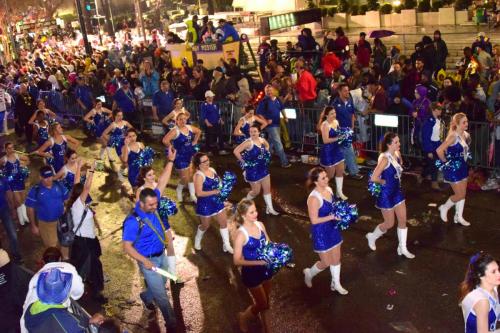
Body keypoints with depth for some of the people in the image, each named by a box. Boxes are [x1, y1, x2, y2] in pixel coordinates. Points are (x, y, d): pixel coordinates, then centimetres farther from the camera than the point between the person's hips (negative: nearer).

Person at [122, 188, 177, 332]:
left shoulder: (152, 207, -12)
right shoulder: (133, 222, -30)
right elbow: (127, 247, -25)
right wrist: (144, 261, -29)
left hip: (161, 255, 7)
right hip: (149, 260, -7)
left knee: (161, 284, 27)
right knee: (161, 295, 2)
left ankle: (146, 297, 56)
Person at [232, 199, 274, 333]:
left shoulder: (260, 225, -6)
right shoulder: (241, 234, -24)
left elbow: (268, 243, 10)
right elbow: (237, 261, -21)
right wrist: (258, 262, -29)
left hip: (265, 269, 5)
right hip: (251, 273, -5)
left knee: (265, 303, 21)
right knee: (262, 305, 8)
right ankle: (243, 317, 39)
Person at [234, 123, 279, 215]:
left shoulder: (263, 140, -1)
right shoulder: (248, 143, -20)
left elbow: (267, 146, 24)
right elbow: (236, 151, -24)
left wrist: (266, 154, 9)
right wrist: (243, 162, -16)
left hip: (264, 169, 6)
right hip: (253, 171, -6)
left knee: (267, 189, 10)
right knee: (256, 191, 6)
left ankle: (270, 209, 22)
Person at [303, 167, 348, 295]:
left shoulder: (329, 189, -3)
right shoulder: (314, 198, -28)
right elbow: (314, 220, -24)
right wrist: (332, 217, -26)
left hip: (333, 229, 7)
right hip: (321, 233, -7)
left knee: (336, 259, 19)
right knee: (326, 263, 8)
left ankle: (336, 284, 39)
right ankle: (309, 273, 38)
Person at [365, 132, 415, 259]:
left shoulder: (397, 154, -1)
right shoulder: (384, 158, -25)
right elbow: (374, 178, -32)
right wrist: (383, 182, -15)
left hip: (397, 192, 7)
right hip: (386, 194, -7)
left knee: (403, 220, 11)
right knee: (389, 224, 8)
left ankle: (402, 248, 25)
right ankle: (372, 236, 35)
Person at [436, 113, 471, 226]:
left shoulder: (466, 135, 2)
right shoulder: (453, 136, -23)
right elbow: (439, 150, -30)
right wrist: (445, 161, -16)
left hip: (463, 167, 8)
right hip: (453, 168, -8)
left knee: (463, 193, 14)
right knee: (460, 195, -1)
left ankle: (459, 217, 27)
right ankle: (444, 208, 24)